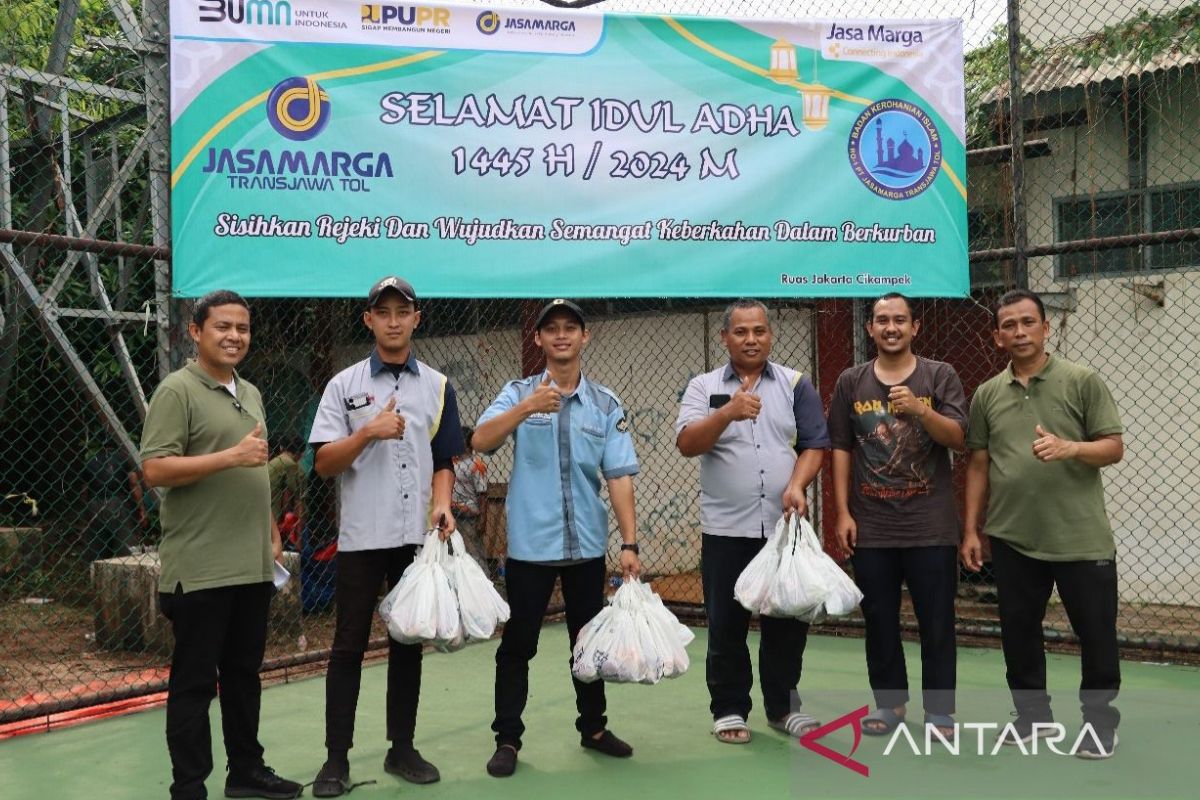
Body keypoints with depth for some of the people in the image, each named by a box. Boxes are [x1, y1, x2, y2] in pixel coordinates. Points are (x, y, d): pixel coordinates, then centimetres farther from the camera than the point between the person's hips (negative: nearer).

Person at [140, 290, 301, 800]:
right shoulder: (177, 390, -9)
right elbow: (154, 470, -17)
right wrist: (231, 456, -22)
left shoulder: (250, 393, 16)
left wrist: (272, 532, 17)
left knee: (244, 674, 16)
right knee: (194, 681, 3)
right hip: (201, 569, -7)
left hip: (253, 565, 8)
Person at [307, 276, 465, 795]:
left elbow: (444, 460, 11)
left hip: (418, 537, 2)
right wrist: (369, 432, -19)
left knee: (409, 645, 11)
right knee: (348, 647, 2)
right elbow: (323, 463, -4)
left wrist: (442, 504, -7)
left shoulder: (438, 387, 9)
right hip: (361, 537, -2)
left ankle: (402, 748, 22)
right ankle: (337, 756, 12)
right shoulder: (344, 385, 1)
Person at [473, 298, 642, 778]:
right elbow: (480, 441, -16)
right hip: (530, 543, -2)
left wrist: (630, 543, -8)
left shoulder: (606, 404, 3)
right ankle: (507, 739, 16)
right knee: (518, 644, 5)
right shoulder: (519, 393, 0)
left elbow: (619, 476, -2)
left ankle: (593, 727, 31)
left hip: (587, 544, 2)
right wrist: (526, 409, -30)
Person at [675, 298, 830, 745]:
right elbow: (687, 444, -12)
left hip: (785, 526, 2)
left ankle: (783, 706, 24)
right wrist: (727, 413, -29)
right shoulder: (703, 387, 2)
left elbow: (813, 445, 4)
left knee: (787, 621, 9)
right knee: (727, 624, 5)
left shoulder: (796, 385, 7)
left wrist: (797, 485, -15)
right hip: (725, 528, -1)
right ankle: (729, 709, 18)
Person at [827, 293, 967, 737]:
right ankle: (889, 703, 25)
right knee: (879, 620, 10)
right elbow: (840, 449, 6)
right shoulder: (851, 382, 6)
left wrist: (918, 409, -25)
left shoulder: (940, 376, 2)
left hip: (931, 526, -1)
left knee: (937, 622, 4)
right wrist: (842, 512, 1)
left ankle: (939, 710, 16)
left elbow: (957, 437, -7)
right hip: (870, 526, 2)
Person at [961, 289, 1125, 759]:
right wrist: (971, 529, 7)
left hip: (1082, 538, -3)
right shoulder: (987, 394, 8)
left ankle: (1101, 721, 23)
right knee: (1018, 631, 11)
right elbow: (978, 465, 10)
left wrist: (1069, 447, -23)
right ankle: (1033, 715, 27)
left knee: (1096, 634, 5)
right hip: (1012, 539, 3)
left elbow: (1114, 448, -3)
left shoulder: (1082, 381, -2)